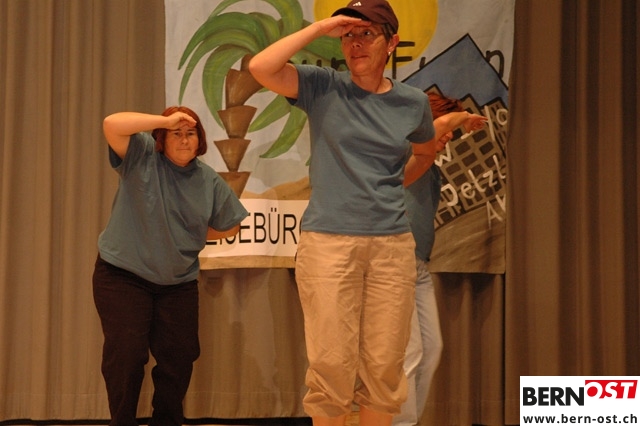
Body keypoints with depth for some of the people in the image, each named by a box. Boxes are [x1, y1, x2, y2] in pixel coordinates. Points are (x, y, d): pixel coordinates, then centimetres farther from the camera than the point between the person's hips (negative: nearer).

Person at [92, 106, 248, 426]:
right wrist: (166, 120, -23)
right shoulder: (141, 155, -8)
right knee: (126, 354, -9)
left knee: (179, 356, 7)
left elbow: (230, 227, 15)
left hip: (179, 282, 4)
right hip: (123, 275, -4)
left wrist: (188, 235, 8)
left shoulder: (210, 182, 2)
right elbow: (112, 124, -26)